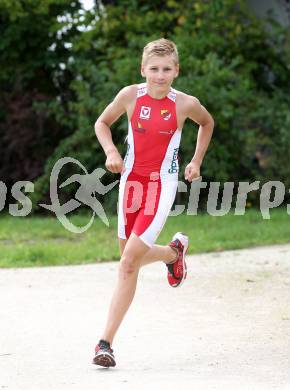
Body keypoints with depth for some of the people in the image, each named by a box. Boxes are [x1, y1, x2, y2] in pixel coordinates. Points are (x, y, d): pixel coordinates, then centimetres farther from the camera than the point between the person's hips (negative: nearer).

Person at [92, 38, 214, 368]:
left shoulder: (186, 104, -7)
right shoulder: (130, 95, -5)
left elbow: (207, 123, 15)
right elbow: (102, 123, 10)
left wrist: (196, 161, 10)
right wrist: (110, 151, -7)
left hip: (162, 184, -3)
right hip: (131, 180, 4)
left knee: (129, 262, -14)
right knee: (130, 259, 14)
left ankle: (106, 341, -11)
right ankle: (174, 251, 48)